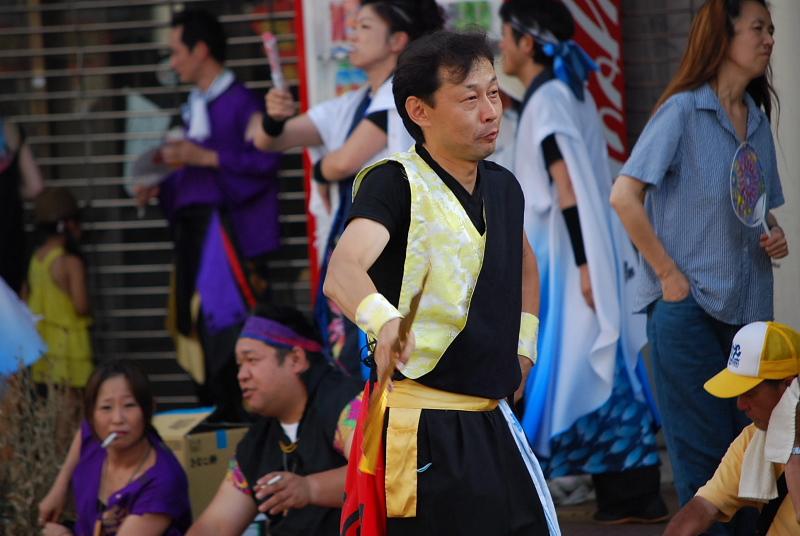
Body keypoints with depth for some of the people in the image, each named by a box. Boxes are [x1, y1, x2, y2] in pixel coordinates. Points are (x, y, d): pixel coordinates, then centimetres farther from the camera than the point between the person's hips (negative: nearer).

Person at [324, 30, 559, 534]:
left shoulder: (503, 186, 9)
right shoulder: (394, 181, -13)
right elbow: (342, 272, -32)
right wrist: (384, 320, -53)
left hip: (492, 421, 7)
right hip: (422, 430, -7)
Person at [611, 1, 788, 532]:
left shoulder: (758, 118, 12)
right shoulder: (683, 110, -9)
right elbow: (624, 196, -14)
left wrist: (775, 236, 1)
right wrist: (670, 275, -14)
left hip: (748, 308, 6)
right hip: (688, 308, -6)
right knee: (703, 453, -3)